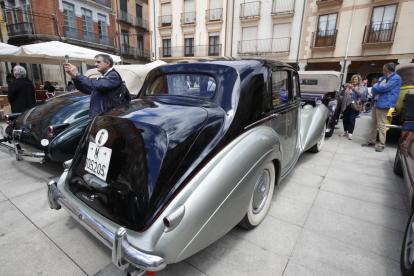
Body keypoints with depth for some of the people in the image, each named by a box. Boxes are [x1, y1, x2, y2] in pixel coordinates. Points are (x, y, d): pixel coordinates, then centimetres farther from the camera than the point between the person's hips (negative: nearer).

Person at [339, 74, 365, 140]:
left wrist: (353, 88, -26)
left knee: (351, 120, -10)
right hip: (345, 105, 4)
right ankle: (345, 132, 20)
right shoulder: (348, 86, 19)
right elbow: (341, 94, 9)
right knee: (345, 119, 6)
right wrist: (344, 88, -10)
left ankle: (350, 134, -6)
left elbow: (360, 94, -12)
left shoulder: (361, 87, 10)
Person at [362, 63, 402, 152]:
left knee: (381, 125, -7)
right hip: (375, 103, 9)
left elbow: (385, 88, -17)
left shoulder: (396, 78, -6)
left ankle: (382, 145, 0)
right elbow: (374, 89, 13)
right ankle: (372, 142, 21)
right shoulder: (383, 78, 19)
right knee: (373, 124, 12)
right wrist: (374, 89, -9)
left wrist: (375, 88, -1)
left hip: (383, 104, -9)